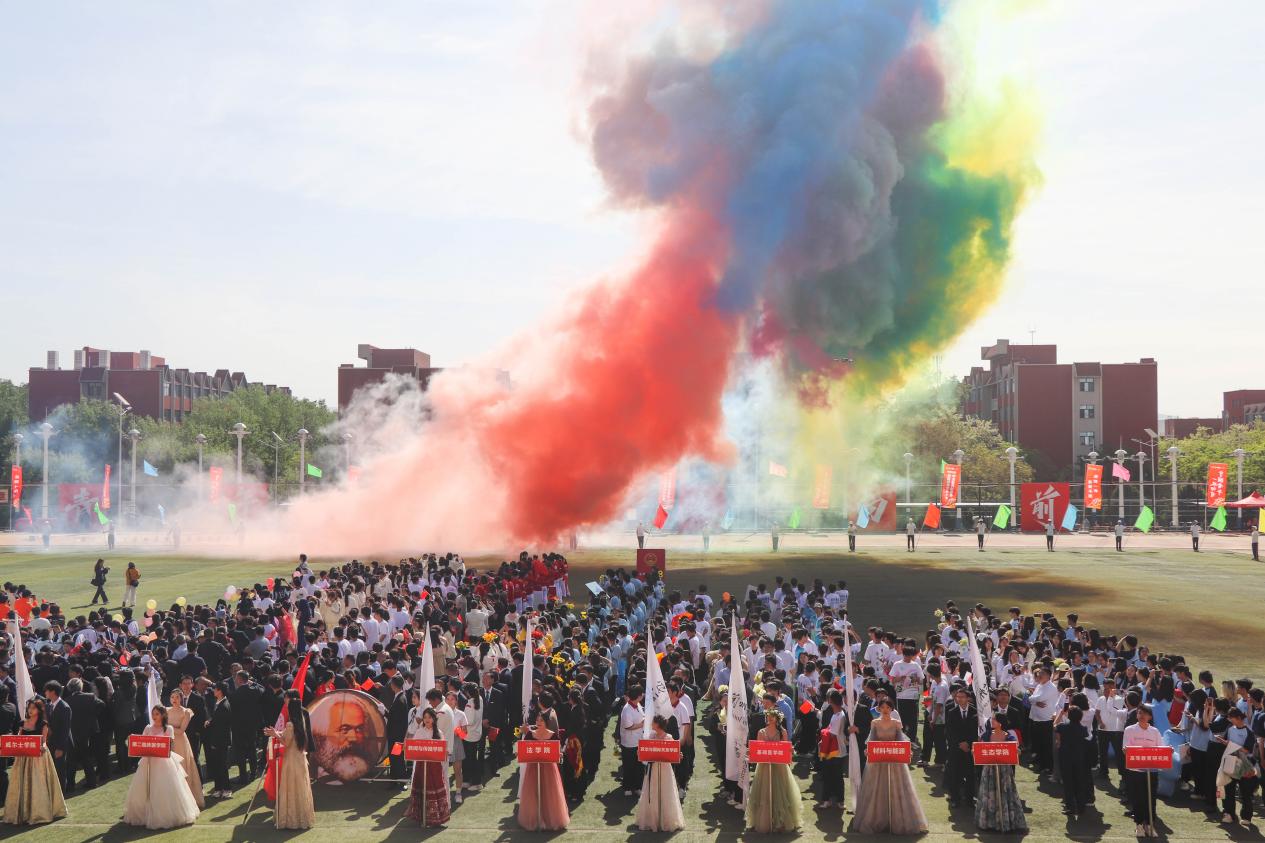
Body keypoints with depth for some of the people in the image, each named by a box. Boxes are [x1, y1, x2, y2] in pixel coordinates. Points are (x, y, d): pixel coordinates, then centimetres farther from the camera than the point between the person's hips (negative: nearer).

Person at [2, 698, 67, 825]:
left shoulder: (43, 724, 0)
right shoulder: (23, 723, 11)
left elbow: (44, 741, -6)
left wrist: (43, 747, -27)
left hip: (38, 757, -4)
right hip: (23, 757, 4)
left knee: (37, 784, -3)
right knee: (22, 784, 4)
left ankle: (38, 812, 2)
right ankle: (22, 812, 10)